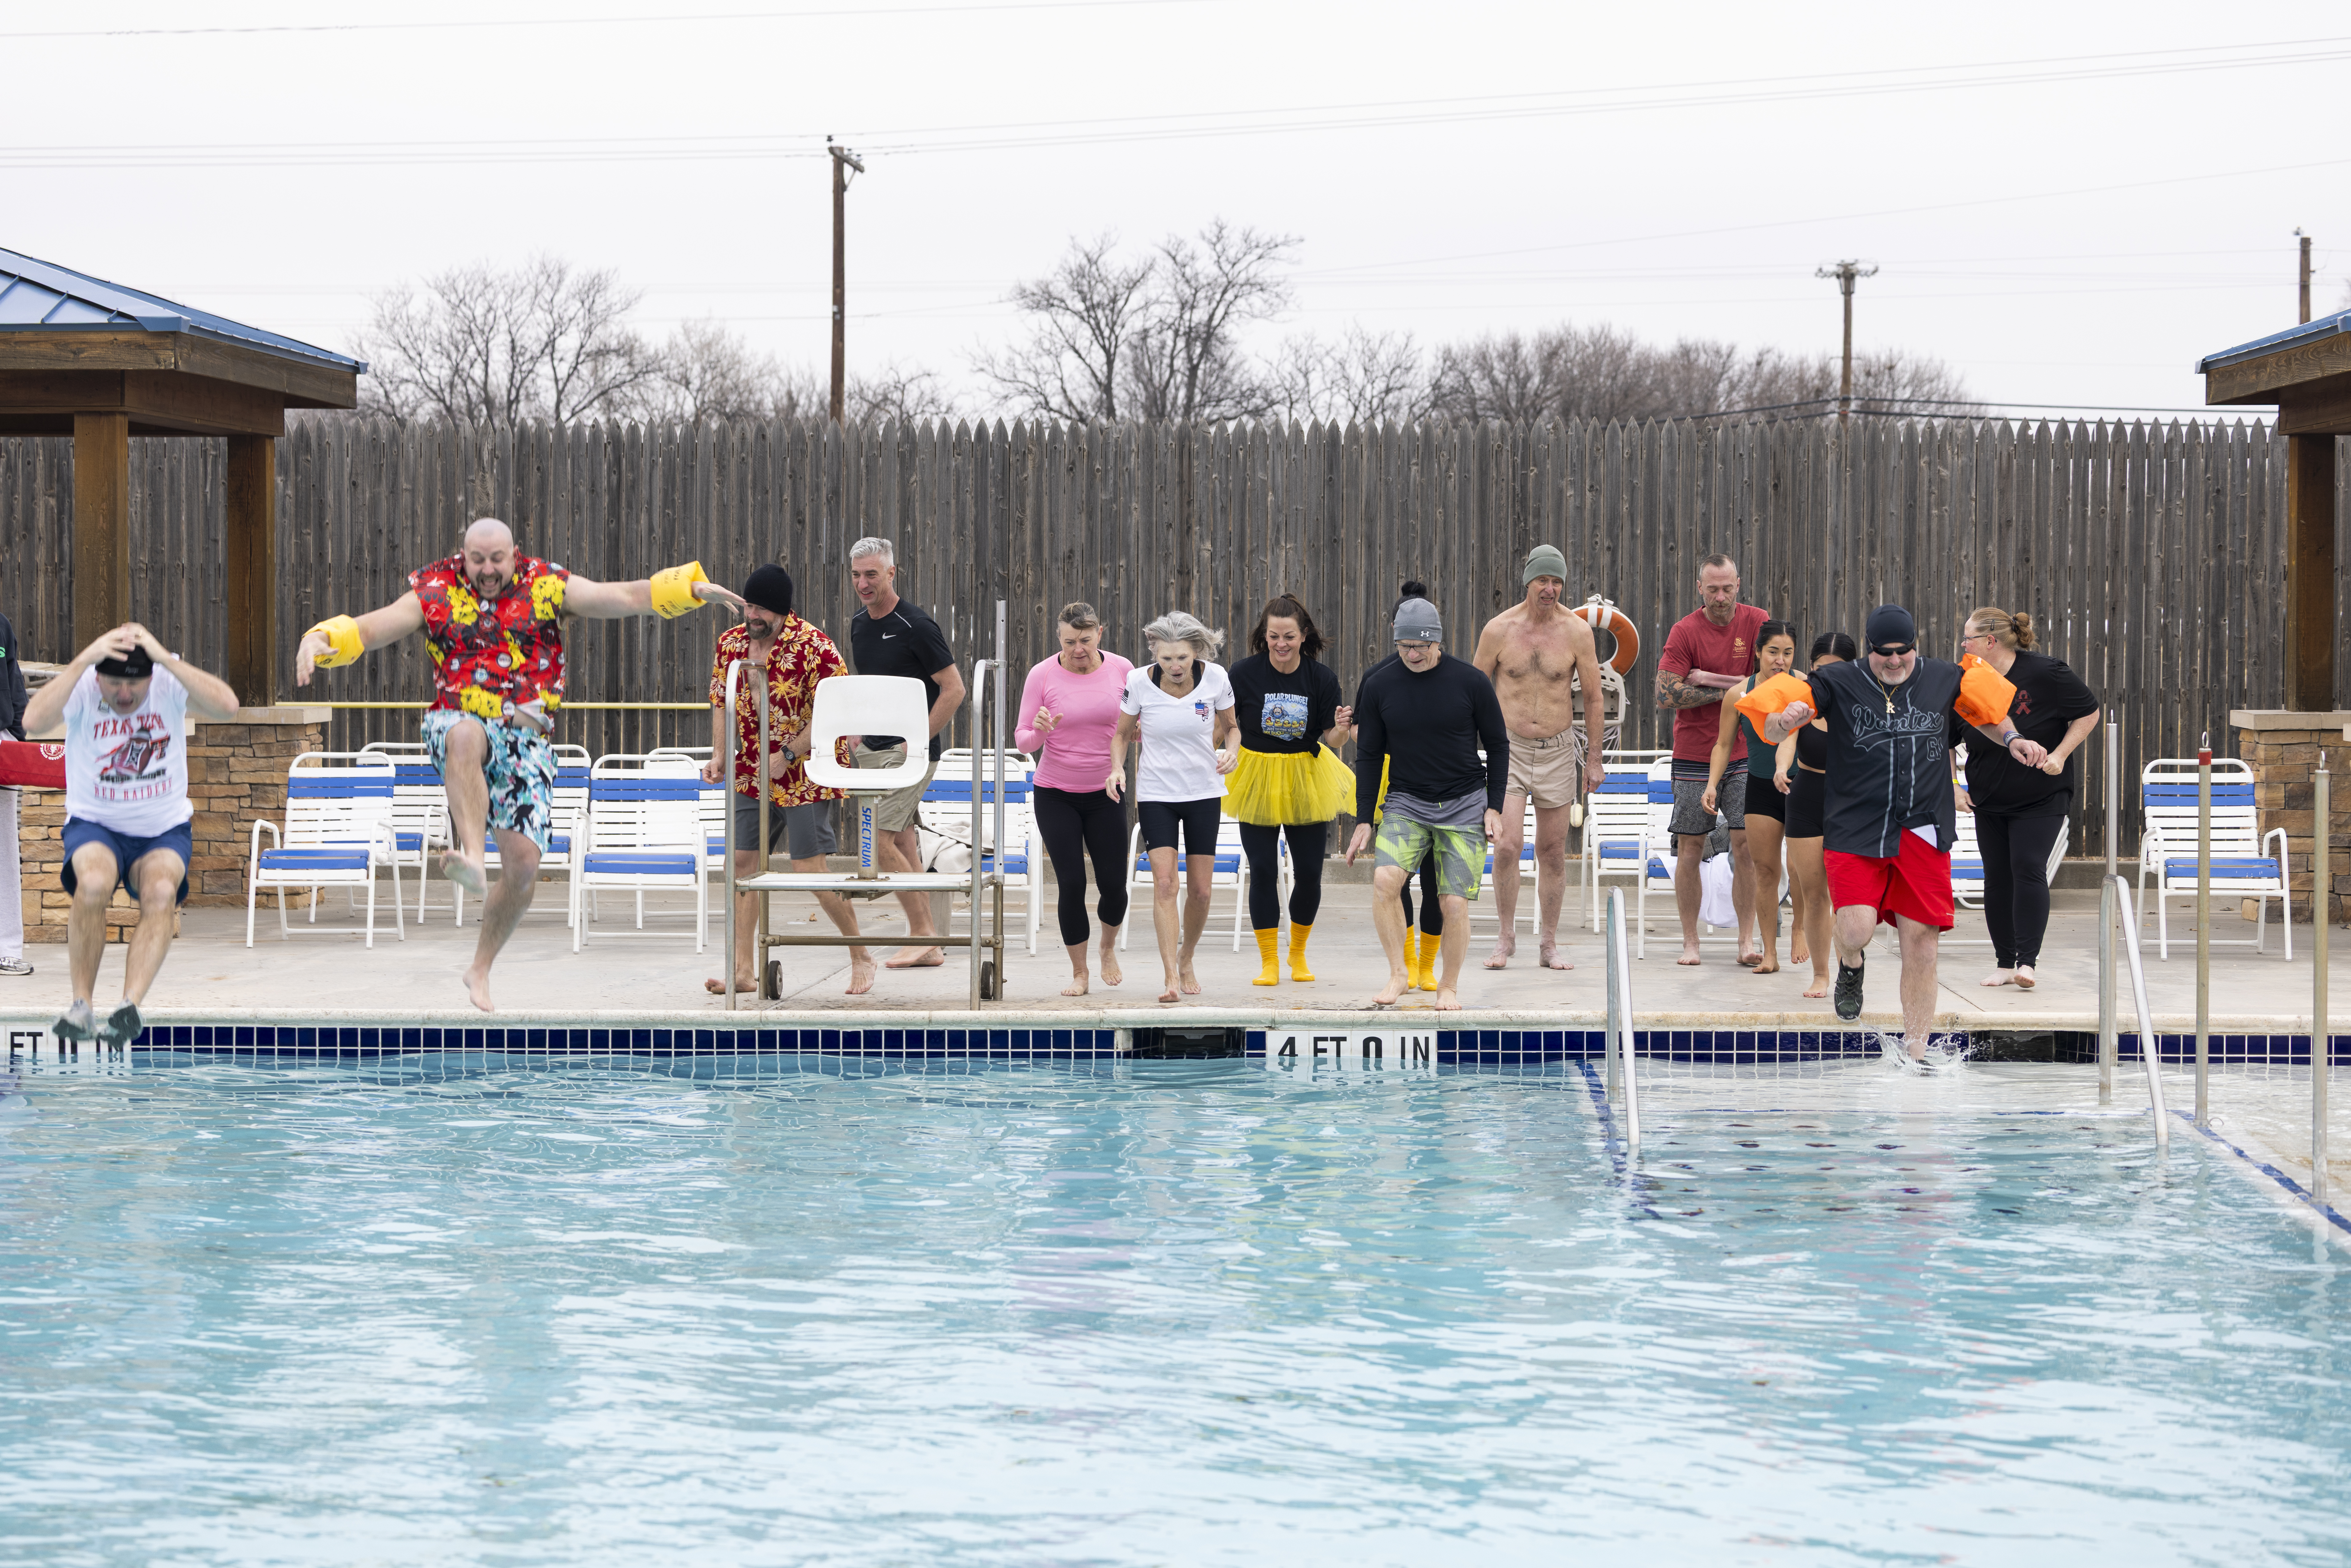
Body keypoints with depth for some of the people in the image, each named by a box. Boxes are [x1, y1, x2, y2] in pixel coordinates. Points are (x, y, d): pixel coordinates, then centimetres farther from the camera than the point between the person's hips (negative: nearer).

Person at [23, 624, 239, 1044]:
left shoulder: (171, 684, -12)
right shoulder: (82, 689, -15)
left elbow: (227, 706, -31)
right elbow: (34, 721, -35)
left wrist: (166, 659, -35)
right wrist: (84, 659, -39)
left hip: (165, 831, 1)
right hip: (95, 825, -1)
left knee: (161, 892, -32)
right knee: (94, 883, -34)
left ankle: (130, 1006, -37)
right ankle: (81, 1005, -21)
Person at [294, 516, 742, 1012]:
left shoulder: (548, 588, 3)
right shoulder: (436, 594, 1)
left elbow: (627, 597, 1)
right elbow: (370, 628, -6)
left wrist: (692, 587, -11)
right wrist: (322, 640, -26)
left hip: (525, 740, 2)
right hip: (456, 723, -2)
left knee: (524, 864, -6)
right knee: (467, 738, -42)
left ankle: (481, 968, 13)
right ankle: (473, 859, -53)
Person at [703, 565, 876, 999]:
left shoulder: (814, 648, -15)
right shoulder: (730, 644, 5)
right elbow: (721, 702, 15)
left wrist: (787, 756, -19)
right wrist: (720, 755, 1)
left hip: (805, 777, -6)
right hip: (752, 776, 6)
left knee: (811, 870, -8)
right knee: (743, 864, 2)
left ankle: (861, 956, 8)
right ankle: (744, 969, 7)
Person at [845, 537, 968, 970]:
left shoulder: (916, 626, -13)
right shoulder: (859, 627, 11)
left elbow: (954, 689, -13)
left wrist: (920, 740, -17)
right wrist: (856, 735, 11)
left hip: (909, 751, -8)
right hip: (874, 751, 8)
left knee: (884, 842, -14)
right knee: (904, 844, 8)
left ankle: (922, 934, -7)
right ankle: (929, 942, 11)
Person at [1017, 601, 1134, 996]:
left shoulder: (1121, 670, -5)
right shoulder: (1043, 676, -10)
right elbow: (1023, 741, -7)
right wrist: (1039, 730, -29)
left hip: (1105, 793, 2)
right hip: (1055, 795, -2)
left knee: (1113, 884, 1)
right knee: (1071, 882, -6)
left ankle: (1109, 947, 33)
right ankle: (1079, 971, 11)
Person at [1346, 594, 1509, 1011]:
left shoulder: (1471, 681, -5)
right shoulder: (1380, 687, -1)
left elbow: (1498, 745, 4)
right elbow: (1369, 755, 7)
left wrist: (1494, 807, -1)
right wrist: (1363, 821, 4)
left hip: (1465, 805, -1)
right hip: (1406, 802, 1)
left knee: (1454, 902, -6)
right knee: (1384, 879, -22)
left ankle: (1449, 987, 15)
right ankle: (1398, 974, -7)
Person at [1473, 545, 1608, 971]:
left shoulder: (1577, 631, -4)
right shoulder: (1499, 629, -4)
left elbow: (1593, 696, 5)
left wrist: (1594, 758, 4)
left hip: (1558, 751, 1)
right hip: (1509, 748, -1)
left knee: (1552, 851, 6)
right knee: (1507, 845, -14)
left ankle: (1548, 945, 15)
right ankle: (1506, 937, 2)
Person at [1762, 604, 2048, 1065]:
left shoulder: (1944, 679, 6)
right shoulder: (1837, 683, -2)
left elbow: (1985, 714, 26)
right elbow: (1771, 733, -5)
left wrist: (2011, 740, 5)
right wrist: (1786, 721, -29)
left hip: (1923, 831, 2)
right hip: (1855, 826, -2)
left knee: (1921, 942, -1)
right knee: (1856, 930, -19)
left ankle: (1916, 1055, 11)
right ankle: (1850, 967, 20)